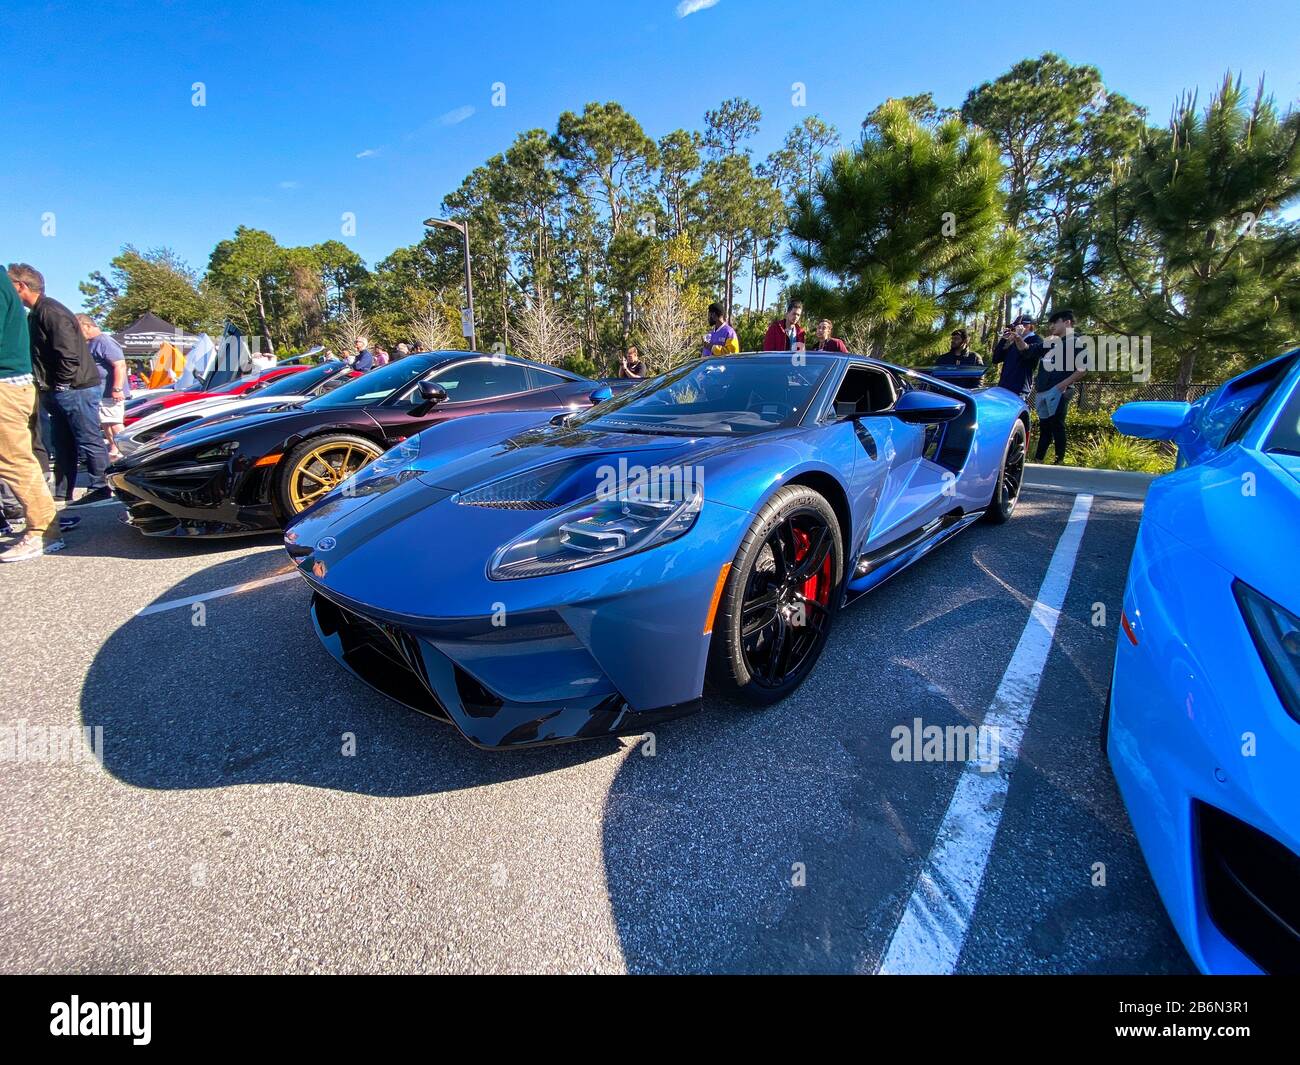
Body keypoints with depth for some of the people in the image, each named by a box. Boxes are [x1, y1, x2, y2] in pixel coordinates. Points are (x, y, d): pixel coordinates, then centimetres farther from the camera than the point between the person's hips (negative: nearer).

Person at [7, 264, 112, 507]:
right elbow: (41, 355, 22)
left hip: (77, 389, -11)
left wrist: (60, 384, -13)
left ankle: (101, 488, 2)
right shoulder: (35, 314, 17)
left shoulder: (51, 312, -14)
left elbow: (69, 355, -22)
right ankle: (63, 492, 20)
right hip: (58, 392, 11)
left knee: (89, 441, -4)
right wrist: (47, 387, 11)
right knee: (61, 444, 13)